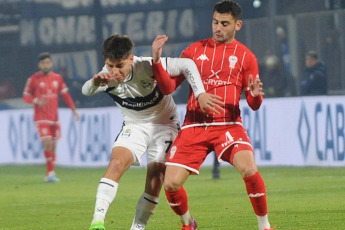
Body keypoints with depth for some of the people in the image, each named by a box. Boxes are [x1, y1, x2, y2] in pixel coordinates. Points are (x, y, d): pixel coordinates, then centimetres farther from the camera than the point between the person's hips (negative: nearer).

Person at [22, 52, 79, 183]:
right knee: (47, 143, -18)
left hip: (54, 118, 5)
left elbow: (65, 95, 12)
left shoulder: (57, 78, 8)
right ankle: (51, 173, -17)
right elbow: (25, 96, -1)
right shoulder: (34, 79, -4)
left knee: (53, 145, 6)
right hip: (41, 118, -5)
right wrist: (36, 100, -21)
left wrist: (73, 109, 2)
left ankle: (49, 175, 15)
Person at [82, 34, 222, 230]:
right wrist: (95, 82, -59)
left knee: (155, 179, -11)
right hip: (134, 126, 2)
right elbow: (86, 91, -36)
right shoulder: (108, 76, -18)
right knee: (117, 163, -22)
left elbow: (187, 65, -26)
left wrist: (200, 94, -36)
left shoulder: (147, 66, -28)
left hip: (164, 124, -2)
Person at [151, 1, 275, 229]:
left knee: (249, 169, -29)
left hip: (228, 125, -2)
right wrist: (157, 62, -10)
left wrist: (256, 95, -19)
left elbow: (254, 105, 5)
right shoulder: (195, 50, 10)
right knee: (171, 183, -9)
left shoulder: (246, 56, 6)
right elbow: (168, 87, 6)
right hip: (194, 127, 2)